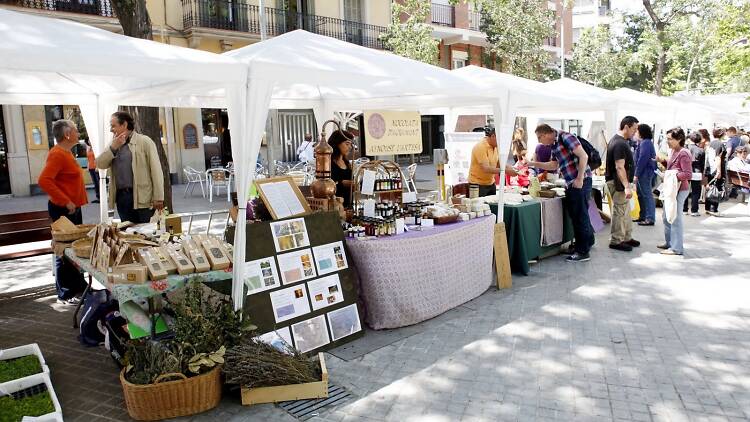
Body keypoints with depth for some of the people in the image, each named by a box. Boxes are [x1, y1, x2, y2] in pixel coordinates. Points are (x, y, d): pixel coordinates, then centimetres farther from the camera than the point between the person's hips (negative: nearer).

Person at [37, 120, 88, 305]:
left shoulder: (66, 153, 14)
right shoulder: (57, 154, -17)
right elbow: (44, 180, -27)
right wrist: (65, 202, -25)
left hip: (73, 208, 10)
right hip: (63, 209, -10)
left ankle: (79, 285, 28)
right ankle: (65, 294, 5)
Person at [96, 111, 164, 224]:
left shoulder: (144, 141, -2)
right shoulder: (114, 144, 17)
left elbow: (156, 170, -8)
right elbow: (100, 164, 8)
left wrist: (158, 198, -13)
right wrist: (113, 147, -6)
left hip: (142, 198, -5)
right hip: (121, 197, 5)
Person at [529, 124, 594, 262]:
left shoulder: (565, 137, -13)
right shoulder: (554, 145, 14)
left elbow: (583, 156, -19)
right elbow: (554, 165, 24)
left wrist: (579, 179, -20)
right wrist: (534, 164, 16)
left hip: (581, 181, -9)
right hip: (570, 183, 9)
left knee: (580, 215, -3)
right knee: (574, 214, 17)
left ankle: (583, 252, 5)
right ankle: (588, 241, 34)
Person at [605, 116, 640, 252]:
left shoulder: (619, 140, 13)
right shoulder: (620, 144, -20)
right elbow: (619, 167, -26)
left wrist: (628, 184, 25)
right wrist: (626, 187, -27)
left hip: (622, 181, 11)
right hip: (618, 182, -11)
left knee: (626, 211, 17)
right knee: (620, 212, -4)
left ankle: (627, 238, 26)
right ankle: (616, 241, 3)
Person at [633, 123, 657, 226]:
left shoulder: (645, 143, -16)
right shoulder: (643, 142, 16)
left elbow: (642, 159, -22)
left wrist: (636, 174, -22)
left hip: (645, 172, -11)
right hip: (643, 173, 11)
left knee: (647, 195, -6)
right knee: (641, 194, 17)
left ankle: (650, 218, -2)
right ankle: (643, 216, 27)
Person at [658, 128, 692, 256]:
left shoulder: (684, 154, -18)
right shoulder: (672, 151, 8)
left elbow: (688, 175, -21)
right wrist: (662, 161, 6)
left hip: (680, 190, -10)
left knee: (675, 218, -3)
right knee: (666, 217, 19)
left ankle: (676, 248, 5)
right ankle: (669, 242, 34)